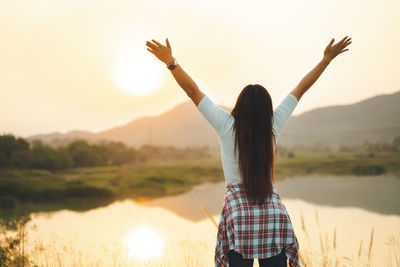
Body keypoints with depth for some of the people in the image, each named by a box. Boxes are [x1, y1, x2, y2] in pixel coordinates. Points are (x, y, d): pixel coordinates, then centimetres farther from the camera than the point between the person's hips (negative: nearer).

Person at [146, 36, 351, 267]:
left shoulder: (228, 126, -7)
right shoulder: (274, 125, -1)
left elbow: (193, 91, -5)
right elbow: (301, 88, 9)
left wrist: (171, 62, -2)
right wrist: (327, 59, 19)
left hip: (239, 210, -2)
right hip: (273, 211, 2)